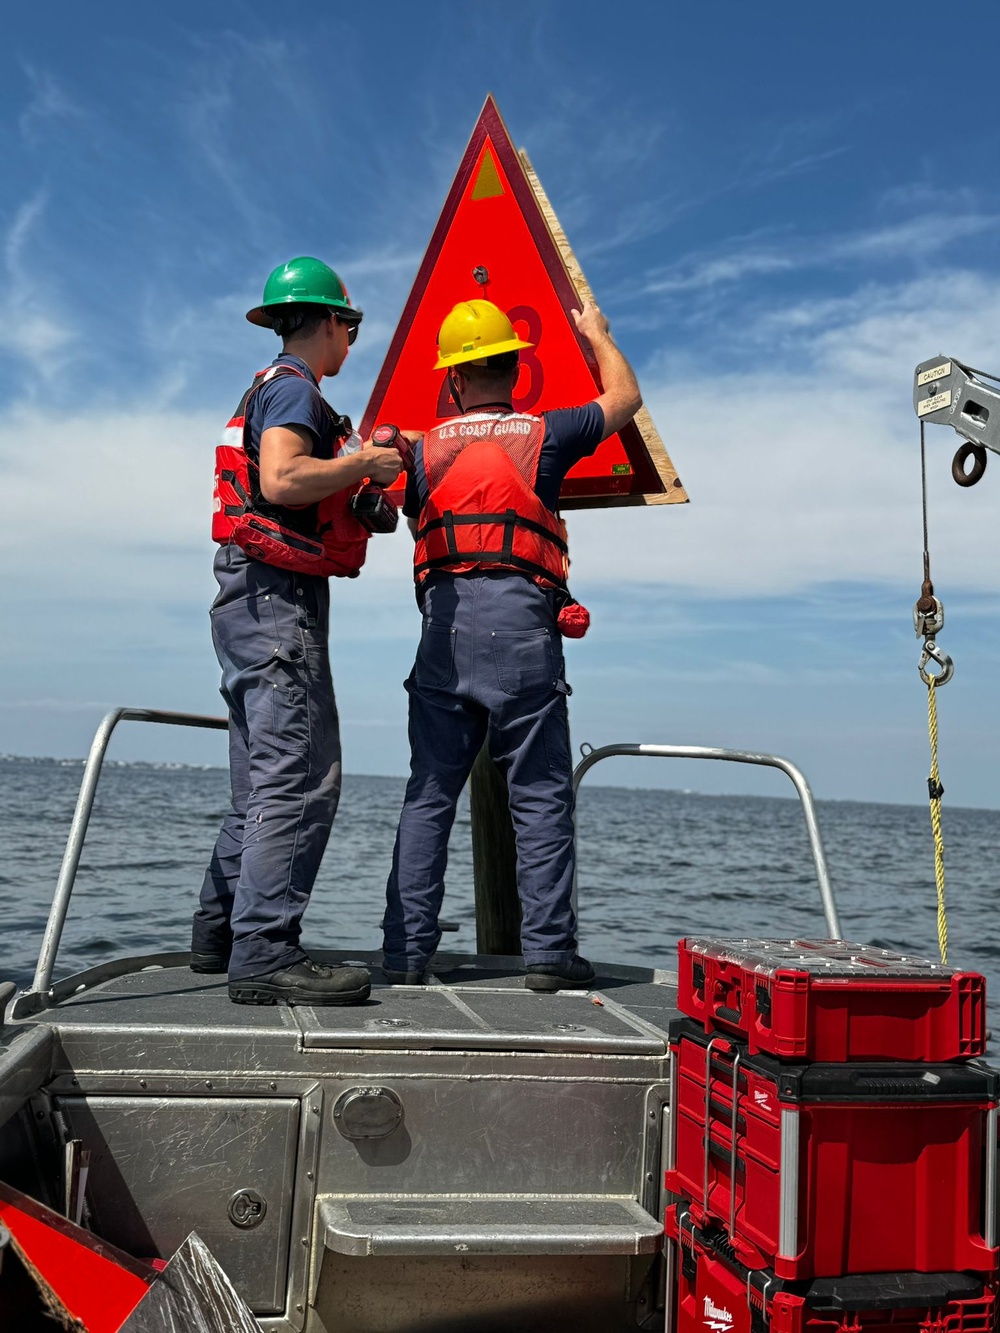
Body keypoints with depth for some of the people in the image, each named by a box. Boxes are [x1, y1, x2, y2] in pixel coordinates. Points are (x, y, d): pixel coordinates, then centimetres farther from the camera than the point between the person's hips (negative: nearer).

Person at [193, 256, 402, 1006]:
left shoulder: (271, 389, 24)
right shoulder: (294, 388, -7)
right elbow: (281, 480, -23)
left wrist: (354, 468, 26)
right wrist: (364, 464, -11)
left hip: (259, 602, 11)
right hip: (278, 596, -11)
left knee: (265, 781, 13)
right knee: (301, 777, -14)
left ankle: (221, 935, 20)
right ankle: (265, 955, -16)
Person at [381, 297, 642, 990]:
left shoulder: (427, 450, 13)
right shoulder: (544, 434, 7)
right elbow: (626, 399, 23)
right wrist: (597, 333, 40)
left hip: (444, 621, 2)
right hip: (521, 621, -2)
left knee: (429, 795, 6)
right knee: (542, 797, 3)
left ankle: (407, 950, 7)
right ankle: (549, 951, 4)